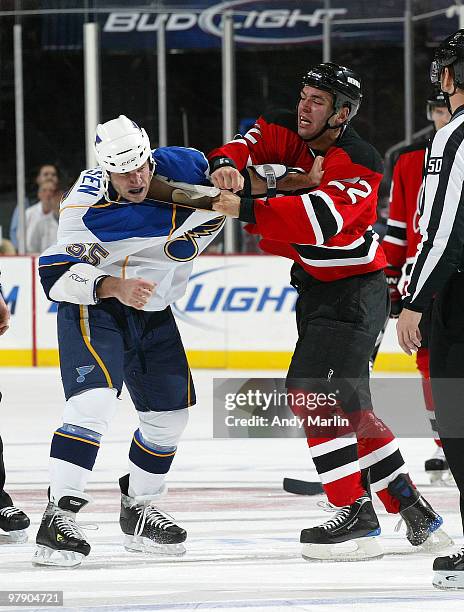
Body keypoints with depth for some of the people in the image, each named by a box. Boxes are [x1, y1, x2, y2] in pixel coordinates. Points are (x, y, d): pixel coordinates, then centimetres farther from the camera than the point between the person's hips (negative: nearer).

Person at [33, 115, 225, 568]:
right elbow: (58, 276, -28)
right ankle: (58, 516, -28)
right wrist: (113, 287, -42)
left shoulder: (180, 167, -14)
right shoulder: (85, 206, -26)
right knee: (94, 400, -26)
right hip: (93, 308, -6)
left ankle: (139, 509, 30)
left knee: (169, 413, 11)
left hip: (153, 311, 6)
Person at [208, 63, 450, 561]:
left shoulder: (358, 164, -22)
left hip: (354, 293, -9)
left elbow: (320, 220, -35)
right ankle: (412, 509, 20)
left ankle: (356, 515, -18)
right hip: (317, 289, 9)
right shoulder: (287, 134, 1)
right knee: (346, 405, 11)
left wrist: (246, 210, -41)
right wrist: (227, 164, -33)